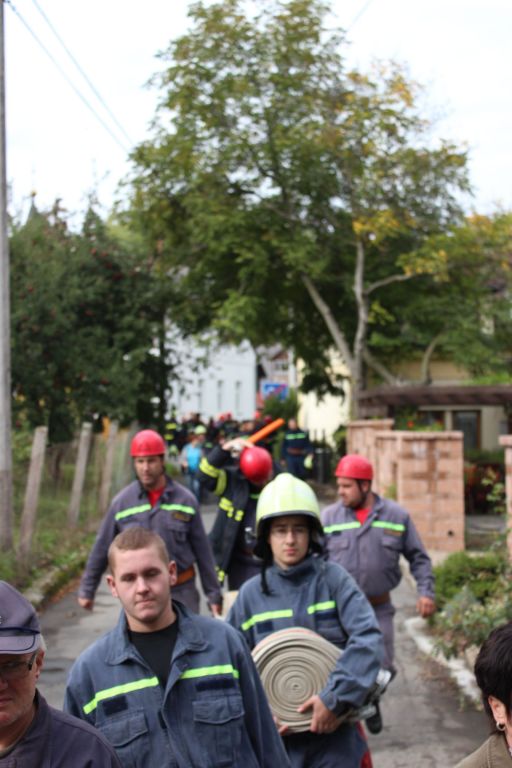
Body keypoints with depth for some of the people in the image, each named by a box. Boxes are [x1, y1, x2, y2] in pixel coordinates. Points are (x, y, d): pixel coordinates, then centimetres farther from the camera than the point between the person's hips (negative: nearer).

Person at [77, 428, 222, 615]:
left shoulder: (185, 499, -3)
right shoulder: (122, 502, -3)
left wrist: (213, 594, 2)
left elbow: (202, 550, 2)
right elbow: (101, 549, 5)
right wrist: (87, 590, 9)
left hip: (182, 592, 0)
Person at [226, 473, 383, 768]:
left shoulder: (333, 578, -3)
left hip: (335, 734, -1)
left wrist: (336, 697, -21)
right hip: (276, 737, 1)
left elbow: (368, 638, -15)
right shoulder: (251, 594, 1)